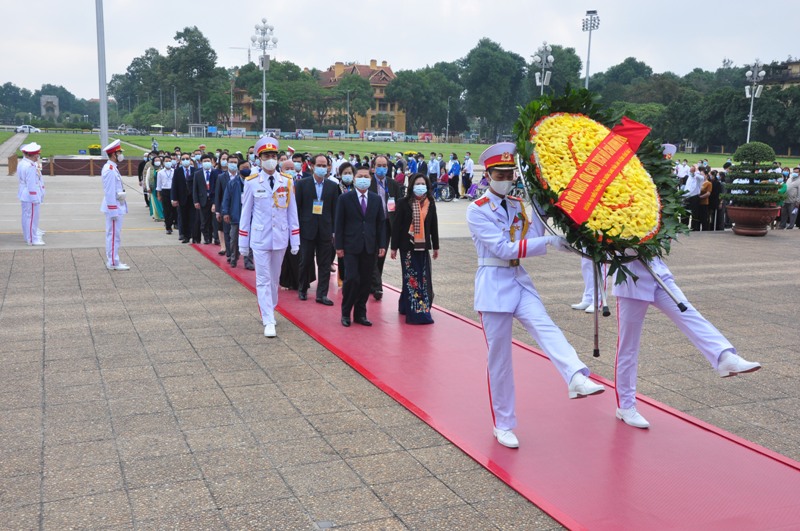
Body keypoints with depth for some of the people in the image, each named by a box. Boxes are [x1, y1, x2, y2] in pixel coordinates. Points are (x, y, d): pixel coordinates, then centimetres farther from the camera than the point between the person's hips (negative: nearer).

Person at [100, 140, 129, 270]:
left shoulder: (113, 168, 14)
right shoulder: (110, 170, -18)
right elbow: (109, 191, -21)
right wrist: (113, 210, -21)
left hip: (116, 207, 10)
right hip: (114, 207, -10)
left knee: (113, 235, 14)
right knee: (114, 235, -5)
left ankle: (112, 261, 21)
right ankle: (113, 263, -1)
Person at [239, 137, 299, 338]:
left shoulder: (287, 182, 0)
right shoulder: (252, 182, -4)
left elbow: (292, 212, 4)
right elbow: (245, 213, 1)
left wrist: (295, 240, 2)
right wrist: (243, 242, 2)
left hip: (280, 238, 2)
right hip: (260, 238, -2)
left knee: (274, 278, 15)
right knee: (263, 280, -3)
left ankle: (269, 310, 33)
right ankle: (268, 321, -2)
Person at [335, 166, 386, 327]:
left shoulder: (376, 199, 10)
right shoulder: (345, 199, 0)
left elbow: (381, 223, 11)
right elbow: (339, 223, 0)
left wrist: (382, 245, 3)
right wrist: (339, 246, -6)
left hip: (370, 247, 3)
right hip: (351, 247, -3)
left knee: (365, 281, 5)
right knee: (352, 279, -10)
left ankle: (360, 314, 16)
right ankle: (345, 313, 7)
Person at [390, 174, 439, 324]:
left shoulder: (430, 203, 6)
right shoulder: (403, 203, -5)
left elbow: (434, 226, 12)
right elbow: (396, 225, -4)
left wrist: (435, 247, 14)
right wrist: (394, 247, -5)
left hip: (423, 246, 4)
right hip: (407, 246, -4)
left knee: (424, 279, 5)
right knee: (411, 278, -4)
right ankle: (414, 312, 0)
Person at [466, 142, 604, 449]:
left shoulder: (517, 205, 11)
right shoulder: (477, 210, -8)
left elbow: (532, 241, 0)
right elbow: (503, 249, -19)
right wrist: (548, 242, -25)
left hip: (520, 281, 5)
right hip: (494, 284, -5)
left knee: (545, 326, -24)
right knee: (499, 357, 1)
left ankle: (577, 378, -47)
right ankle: (503, 425, 14)